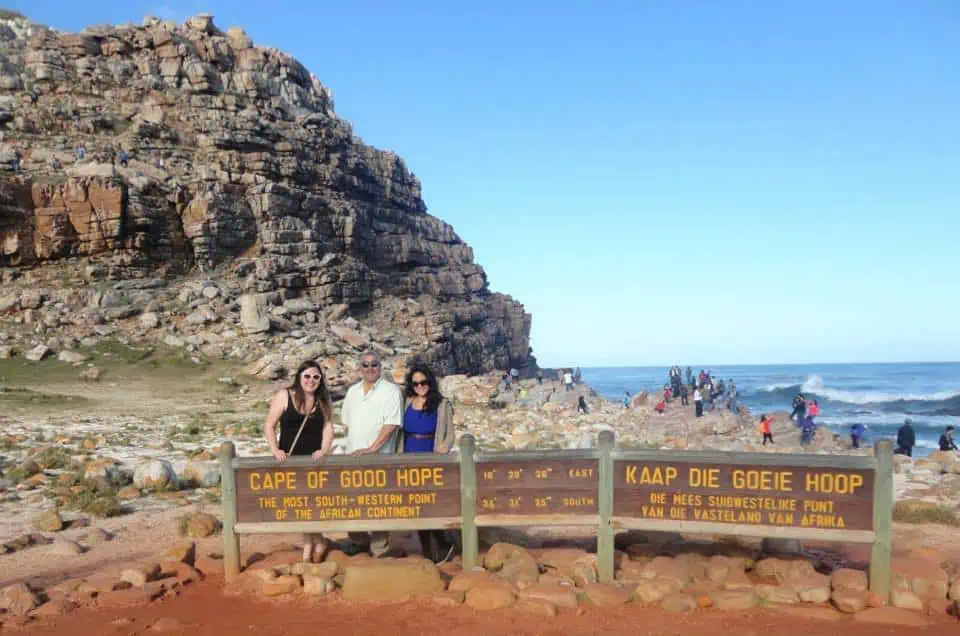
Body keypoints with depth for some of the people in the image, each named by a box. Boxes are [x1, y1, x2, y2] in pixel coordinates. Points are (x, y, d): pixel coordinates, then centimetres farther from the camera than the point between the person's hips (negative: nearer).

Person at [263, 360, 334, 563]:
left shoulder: (323, 400, 7)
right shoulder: (284, 396, -3)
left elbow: (328, 427, 1)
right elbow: (269, 426, -4)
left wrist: (324, 450, -15)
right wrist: (275, 450, -16)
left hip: (315, 459, 1)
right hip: (290, 459, -1)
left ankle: (309, 544, 15)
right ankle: (317, 541, 16)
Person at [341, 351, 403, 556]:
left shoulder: (391, 391, -4)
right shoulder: (353, 391, 15)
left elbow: (392, 424, -11)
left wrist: (372, 448, -17)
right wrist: (352, 445, 10)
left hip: (380, 457, -5)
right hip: (353, 455, 5)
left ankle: (379, 550, 4)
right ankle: (359, 542, 22)